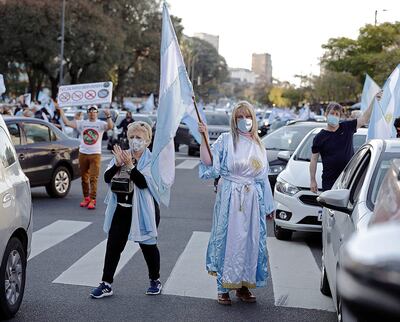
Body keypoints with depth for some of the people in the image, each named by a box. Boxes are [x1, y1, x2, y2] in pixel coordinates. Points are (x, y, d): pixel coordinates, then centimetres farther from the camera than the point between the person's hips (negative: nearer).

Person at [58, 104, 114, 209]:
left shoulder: (101, 124, -1)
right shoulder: (82, 123, 6)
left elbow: (110, 126, -20)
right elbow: (67, 122, 1)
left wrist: (108, 116, -34)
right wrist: (60, 111, -1)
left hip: (95, 154, -3)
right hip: (83, 153, 3)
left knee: (93, 178, -7)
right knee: (84, 178, 11)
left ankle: (92, 200, -6)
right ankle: (86, 198, 23)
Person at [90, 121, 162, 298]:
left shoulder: (152, 160, -8)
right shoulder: (122, 155, 6)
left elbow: (144, 182, -22)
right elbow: (107, 178, -3)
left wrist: (130, 166, -28)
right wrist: (118, 164, -19)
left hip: (143, 210, -4)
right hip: (121, 209, 4)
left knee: (148, 245, 10)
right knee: (113, 245, 2)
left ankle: (155, 281, 28)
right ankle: (106, 284, 8)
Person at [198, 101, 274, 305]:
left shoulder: (258, 146, 14)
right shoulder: (226, 140, 1)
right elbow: (208, 162, -12)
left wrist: (268, 206, 19)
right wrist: (204, 137, -21)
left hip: (252, 200, 4)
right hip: (229, 198, -4)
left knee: (250, 241, 5)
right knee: (228, 239, -4)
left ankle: (243, 286, 17)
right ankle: (223, 287, 5)